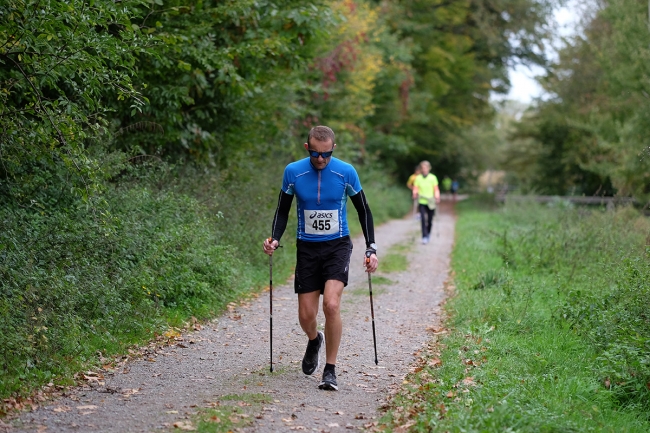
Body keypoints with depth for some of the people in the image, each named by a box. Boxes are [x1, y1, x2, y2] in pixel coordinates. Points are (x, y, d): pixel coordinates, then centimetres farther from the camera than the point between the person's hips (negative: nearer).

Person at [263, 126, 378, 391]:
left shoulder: (346, 173, -8)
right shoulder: (293, 172, -6)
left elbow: (363, 211, 2)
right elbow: (283, 210, 5)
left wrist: (371, 249, -5)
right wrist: (275, 239, -13)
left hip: (337, 245, -2)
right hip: (307, 248, 2)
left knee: (331, 305, -22)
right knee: (306, 316, 2)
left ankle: (330, 370, -8)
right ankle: (314, 341, 40)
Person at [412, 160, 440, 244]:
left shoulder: (433, 178, 0)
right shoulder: (418, 178, 1)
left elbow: (436, 189, 2)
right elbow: (415, 188, 3)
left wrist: (437, 197, -12)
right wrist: (415, 194, -17)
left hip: (431, 203, 1)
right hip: (422, 202, -1)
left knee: (430, 220, 8)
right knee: (423, 220, -11)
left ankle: (428, 233, 34)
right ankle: (424, 237, -9)